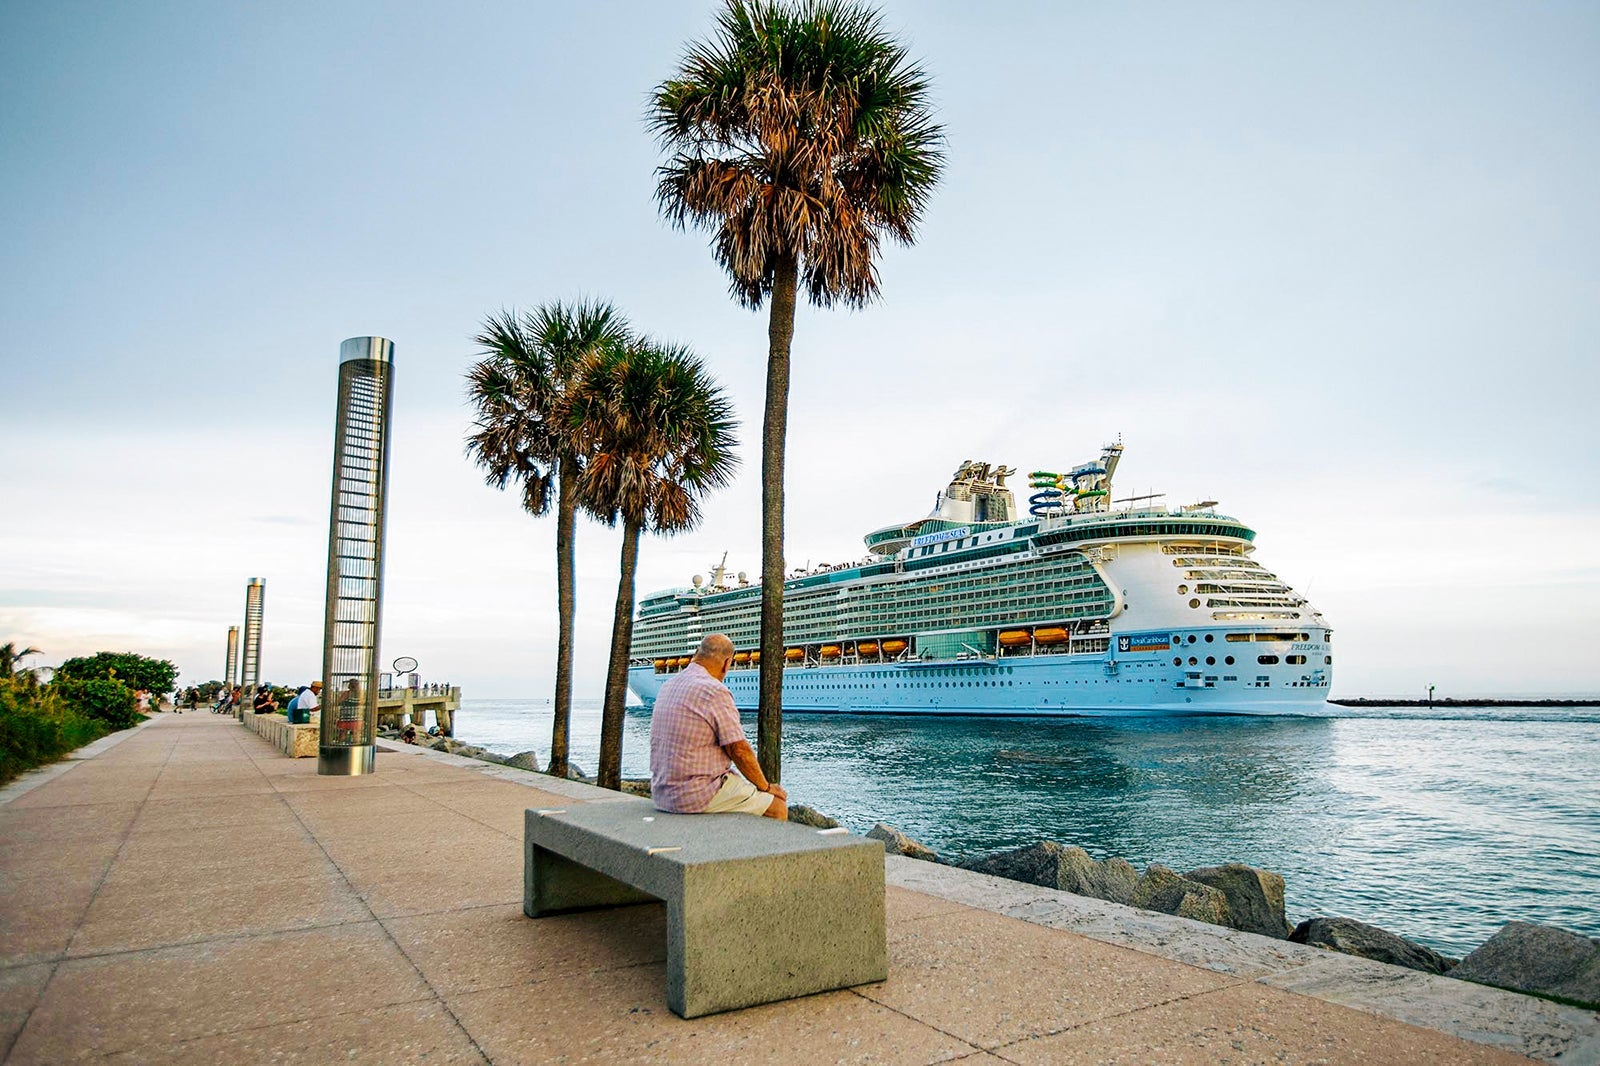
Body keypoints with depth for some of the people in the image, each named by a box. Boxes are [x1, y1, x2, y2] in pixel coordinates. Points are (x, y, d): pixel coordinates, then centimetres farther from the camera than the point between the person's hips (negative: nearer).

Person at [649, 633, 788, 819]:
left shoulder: (668, 687, 9)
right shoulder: (715, 692, -17)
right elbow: (739, 750, -14)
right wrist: (766, 787, -1)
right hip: (698, 795, -9)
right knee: (777, 807, -1)